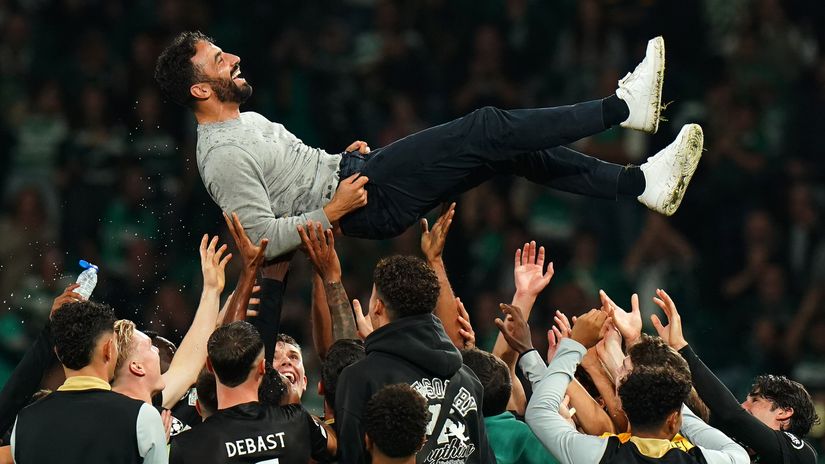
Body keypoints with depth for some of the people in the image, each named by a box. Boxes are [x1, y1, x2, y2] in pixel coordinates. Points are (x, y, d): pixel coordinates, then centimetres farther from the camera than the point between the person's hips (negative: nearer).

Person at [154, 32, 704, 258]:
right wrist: (330, 214, -20)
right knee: (489, 130, -16)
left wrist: (344, 158, 14)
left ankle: (643, 181, -1)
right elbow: (263, 238, -23)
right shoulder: (224, 157, -17)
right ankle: (622, 107, -7)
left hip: (355, 173, 10)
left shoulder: (246, 121, 15)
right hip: (368, 205, -10)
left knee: (515, 150, 1)